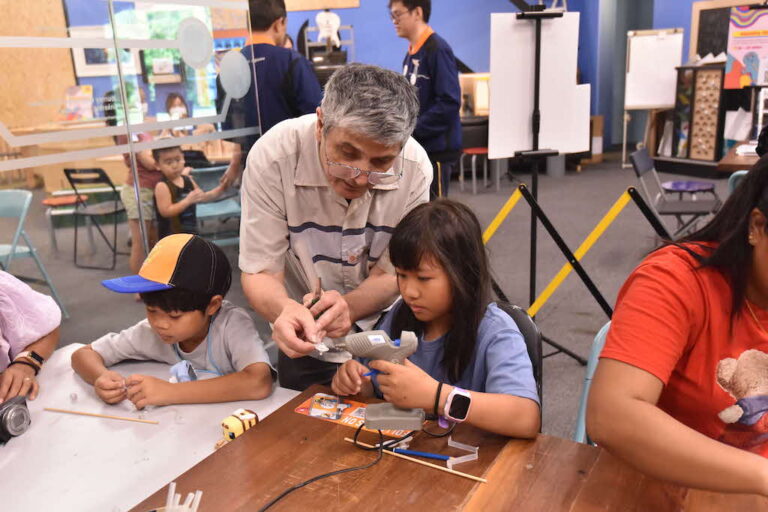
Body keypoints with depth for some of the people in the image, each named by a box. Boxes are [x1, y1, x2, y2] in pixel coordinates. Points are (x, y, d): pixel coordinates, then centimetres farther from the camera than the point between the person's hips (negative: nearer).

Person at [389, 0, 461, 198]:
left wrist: (412, 130, -19)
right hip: (416, 148, 8)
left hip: (436, 149, -8)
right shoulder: (411, 52, 11)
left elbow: (449, 103, -22)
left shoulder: (438, 49, -15)